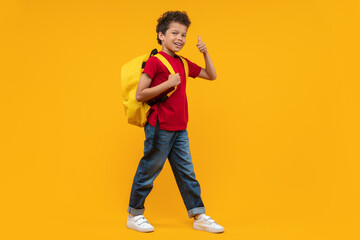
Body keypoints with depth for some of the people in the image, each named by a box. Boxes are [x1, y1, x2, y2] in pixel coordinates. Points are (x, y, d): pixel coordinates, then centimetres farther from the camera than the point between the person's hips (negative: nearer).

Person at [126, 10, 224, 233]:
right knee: (148, 171, 4)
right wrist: (167, 84, -21)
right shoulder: (154, 61, -10)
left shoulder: (183, 63, 12)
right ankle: (134, 215, 20)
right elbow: (140, 95, -14)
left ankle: (199, 217, 16)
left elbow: (211, 75, 21)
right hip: (159, 129, -7)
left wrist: (205, 53, 7)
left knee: (187, 173, 9)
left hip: (180, 130, 7)